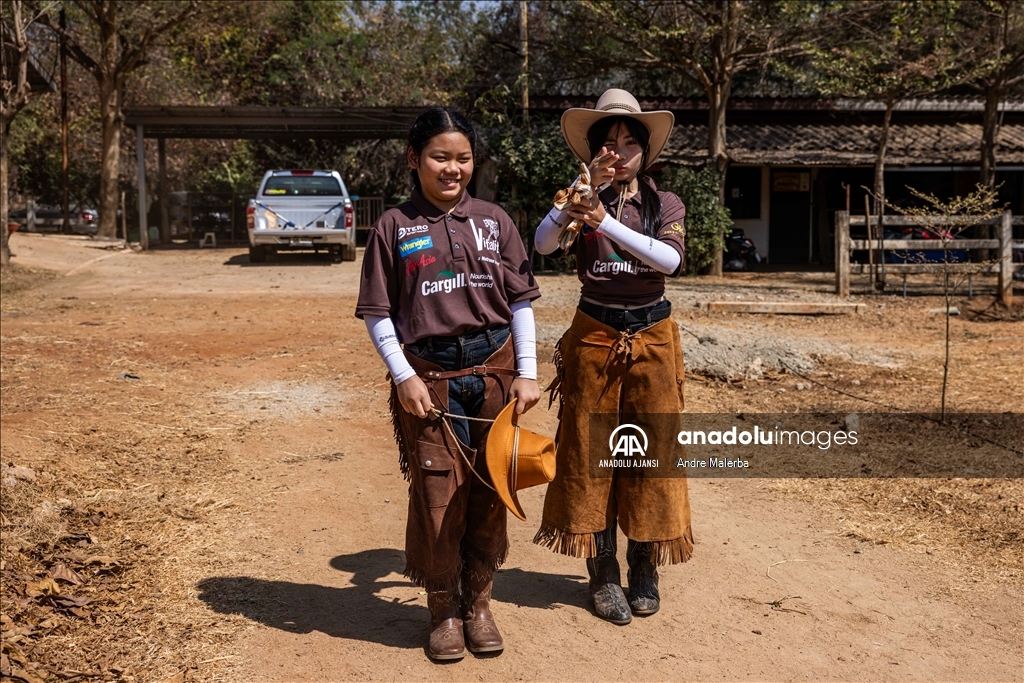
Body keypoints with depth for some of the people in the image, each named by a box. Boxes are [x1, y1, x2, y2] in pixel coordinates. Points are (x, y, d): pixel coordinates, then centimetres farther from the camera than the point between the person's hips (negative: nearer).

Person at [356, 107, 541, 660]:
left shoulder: (494, 220, 7)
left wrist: (527, 373, 1)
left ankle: (478, 603, 24)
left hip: (495, 370, 2)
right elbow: (378, 314, 0)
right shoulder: (394, 226, 1)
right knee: (437, 494, 2)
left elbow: (520, 301, 8)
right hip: (428, 377, -2)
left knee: (488, 491, 8)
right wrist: (405, 377, -9)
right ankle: (443, 610, 20)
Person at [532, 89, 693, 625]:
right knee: (590, 452, 3)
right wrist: (583, 190, -29)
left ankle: (643, 570, 20)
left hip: (652, 338, 1)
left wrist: (607, 223, -29)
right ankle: (603, 574, 14)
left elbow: (671, 258, -19)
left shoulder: (665, 204, 3)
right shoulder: (582, 200, 2)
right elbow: (543, 243, -18)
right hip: (593, 336, 0)